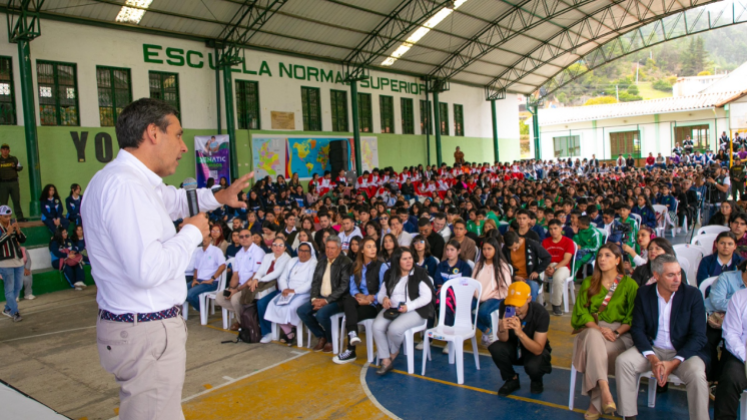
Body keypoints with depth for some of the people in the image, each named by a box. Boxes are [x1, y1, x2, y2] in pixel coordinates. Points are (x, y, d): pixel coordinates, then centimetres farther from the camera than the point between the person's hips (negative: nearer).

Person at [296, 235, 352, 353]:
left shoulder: (346, 263, -9)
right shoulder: (322, 261, 12)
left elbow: (344, 286, -16)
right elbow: (315, 281, 12)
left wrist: (327, 300, -20)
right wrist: (314, 298, -6)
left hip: (337, 299, -7)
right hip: (321, 297, 7)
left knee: (321, 314, -31)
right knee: (301, 311, -11)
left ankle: (330, 340, -1)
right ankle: (321, 336, 8)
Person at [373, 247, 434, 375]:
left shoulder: (419, 273, -3)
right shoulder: (389, 274, 12)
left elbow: (427, 297, -8)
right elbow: (381, 293, 18)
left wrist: (408, 307, -19)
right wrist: (384, 298, -8)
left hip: (414, 311, -4)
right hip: (392, 309, 5)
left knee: (394, 328, -31)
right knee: (377, 326, -25)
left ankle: (393, 352, 4)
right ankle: (386, 361, -14)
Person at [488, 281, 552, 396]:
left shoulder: (541, 313, -28)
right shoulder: (505, 306, -21)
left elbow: (538, 350, -28)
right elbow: (503, 339, -18)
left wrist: (520, 333, -46)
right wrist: (502, 330, -43)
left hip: (534, 349, -2)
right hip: (514, 346, 3)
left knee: (532, 366, -34)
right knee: (495, 348, -28)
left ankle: (536, 381, 6)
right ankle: (512, 380, 1)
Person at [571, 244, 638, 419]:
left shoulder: (629, 284, 8)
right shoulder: (588, 283, 16)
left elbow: (632, 318, 1)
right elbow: (580, 313, 6)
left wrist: (616, 332, -17)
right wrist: (599, 328, -13)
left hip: (620, 334, -2)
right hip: (592, 330, 2)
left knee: (596, 349, -34)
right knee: (593, 336, -36)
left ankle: (596, 402, -28)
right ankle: (605, 391, -46)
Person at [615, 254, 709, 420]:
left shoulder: (693, 294, -8)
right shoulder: (644, 293, -2)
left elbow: (698, 336, -10)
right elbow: (637, 329, -2)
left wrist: (673, 363, -20)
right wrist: (652, 358, -18)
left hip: (685, 351, -2)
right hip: (653, 349, 2)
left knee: (696, 374, -32)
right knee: (623, 361, -21)